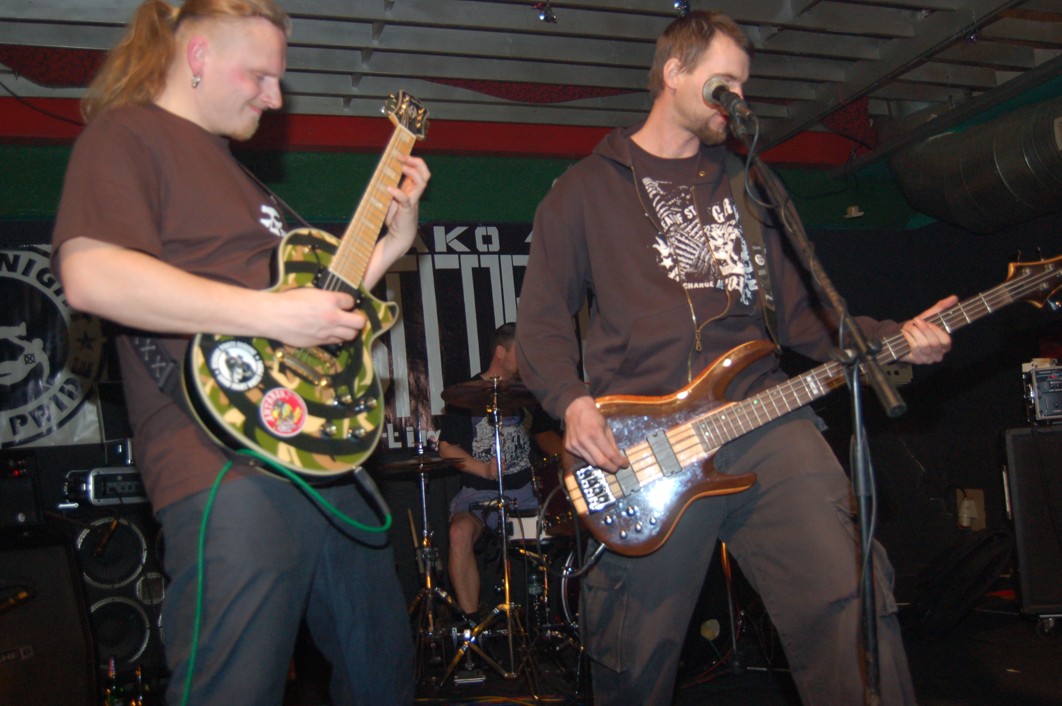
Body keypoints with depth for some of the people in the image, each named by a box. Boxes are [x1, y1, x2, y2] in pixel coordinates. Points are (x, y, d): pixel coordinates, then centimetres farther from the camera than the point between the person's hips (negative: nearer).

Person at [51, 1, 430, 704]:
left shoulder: (229, 164, 25)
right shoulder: (127, 135, -2)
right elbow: (91, 275, -21)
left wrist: (396, 237, 18)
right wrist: (268, 314, -22)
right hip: (231, 467, -10)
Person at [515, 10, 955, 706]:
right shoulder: (586, 187, 11)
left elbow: (795, 310, 22)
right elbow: (542, 315, 6)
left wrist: (889, 337, 7)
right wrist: (572, 402, -12)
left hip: (762, 416, 4)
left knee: (850, 603, -13)